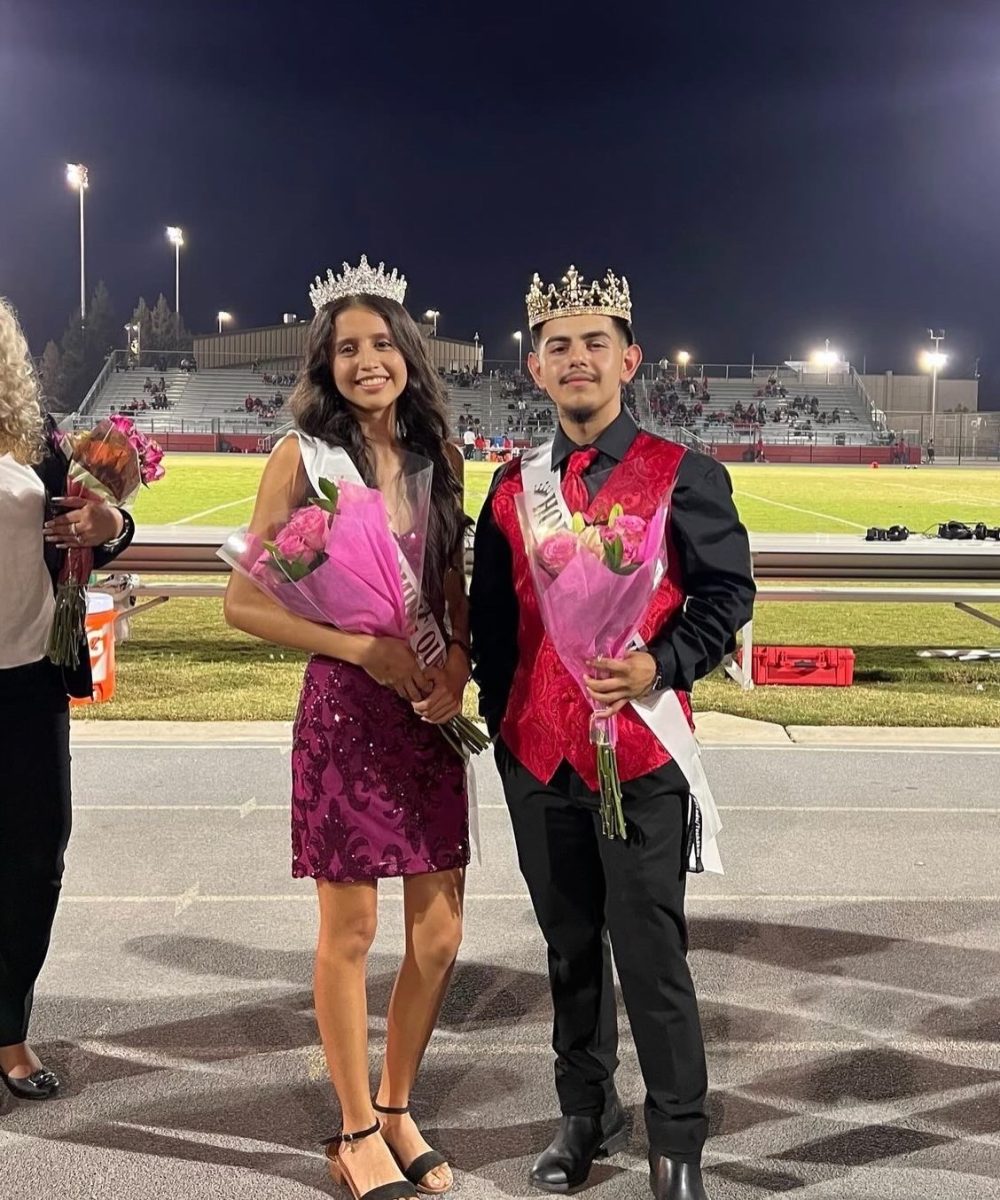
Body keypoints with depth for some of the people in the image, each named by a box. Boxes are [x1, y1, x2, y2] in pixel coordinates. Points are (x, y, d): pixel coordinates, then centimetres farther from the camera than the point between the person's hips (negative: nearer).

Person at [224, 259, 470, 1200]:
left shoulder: (436, 456, 8)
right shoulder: (304, 454, -5)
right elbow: (244, 601, -8)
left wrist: (458, 662, -6)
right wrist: (363, 649, -15)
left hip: (429, 709, 5)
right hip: (345, 707, -5)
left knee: (439, 935, 9)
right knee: (349, 932, 5)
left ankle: (397, 1111, 31)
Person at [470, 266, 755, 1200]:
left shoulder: (683, 476, -3)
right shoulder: (513, 487, 8)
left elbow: (727, 592, -3)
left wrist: (661, 666, -17)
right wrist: (500, 714, 7)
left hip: (641, 749, -4)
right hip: (537, 755, 4)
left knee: (651, 956, 2)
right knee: (570, 948, 16)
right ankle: (586, 1115, 34)